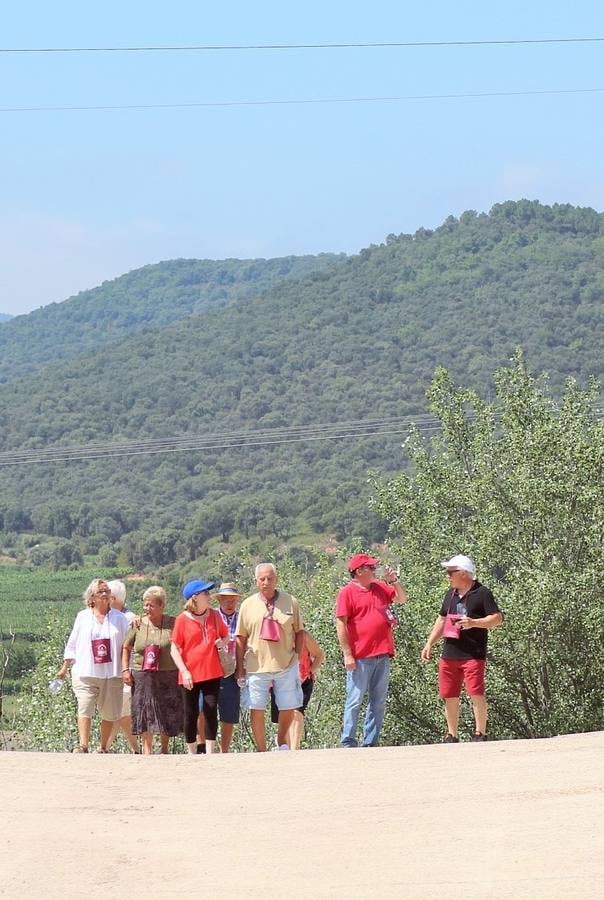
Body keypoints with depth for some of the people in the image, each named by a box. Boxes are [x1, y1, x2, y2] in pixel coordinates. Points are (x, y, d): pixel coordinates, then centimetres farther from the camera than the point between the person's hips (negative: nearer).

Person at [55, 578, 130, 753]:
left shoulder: (119, 618, 8)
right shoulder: (83, 617, 8)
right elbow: (72, 644, 12)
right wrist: (65, 667, 11)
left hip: (111, 674, 1)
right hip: (85, 674, -1)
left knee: (109, 713, 3)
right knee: (85, 709, -14)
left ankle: (103, 748, 13)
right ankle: (83, 746, -20)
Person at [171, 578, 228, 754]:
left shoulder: (214, 616, 5)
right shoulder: (182, 619, -6)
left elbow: (225, 635, 21)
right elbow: (174, 649, -6)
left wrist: (222, 642, -2)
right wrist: (184, 671, -15)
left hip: (212, 673, 3)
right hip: (190, 676, -3)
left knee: (211, 713, -1)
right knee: (191, 715, 5)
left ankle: (209, 753, 3)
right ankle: (192, 753, 16)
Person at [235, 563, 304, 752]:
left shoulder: (290, 603, 3)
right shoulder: (248, 605, 3)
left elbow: (299, 632, 10)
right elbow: (241, 638, 5)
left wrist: (297, 655, 0)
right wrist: (240, 666, 2)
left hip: (286, 665, 0)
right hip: (257, 666, 0)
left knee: (288, 708, 6)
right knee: (256, 709, -2)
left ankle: (282, 740, 31)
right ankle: (261, 750, 9)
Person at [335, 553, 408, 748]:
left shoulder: (380, 588, 14)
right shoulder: (347, 592, -6)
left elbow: (402, 598, 23)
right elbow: (341, 624, -10)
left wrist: (394, 580, 5)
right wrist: (347, 654, -15)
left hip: (382, 655, 7)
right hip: (361, 657, -7)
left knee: (378, 702, 10)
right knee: (355, 701, -3)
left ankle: (371, 741, 16)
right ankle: (348, 742, 1)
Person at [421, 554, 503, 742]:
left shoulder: (482, 593, -5)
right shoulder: (450, 594, 16)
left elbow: (497, 618, -9)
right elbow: (442, 620, 25)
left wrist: (473, 623, -21)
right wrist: (429, 644, 19)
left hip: (473, 655, -7)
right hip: (449, 654, 7)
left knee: (476, 693, -13)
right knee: (449, 696, 7)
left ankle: (480, 734, -5)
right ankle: (452, 736, 16)